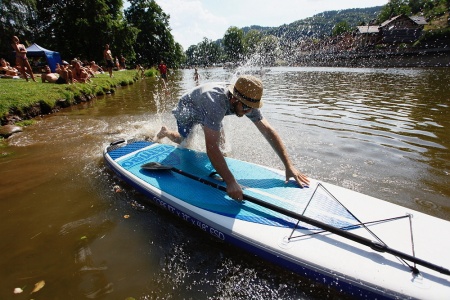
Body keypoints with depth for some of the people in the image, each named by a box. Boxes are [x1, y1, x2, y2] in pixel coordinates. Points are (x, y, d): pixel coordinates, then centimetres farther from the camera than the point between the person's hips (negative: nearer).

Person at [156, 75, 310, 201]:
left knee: (220, 140, 9)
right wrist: (231, 182, -61)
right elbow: (211, 147, -55)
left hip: (205, 112, 5)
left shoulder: (247, 101, -29)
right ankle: (165, 132, 44)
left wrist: (289, 165, -36)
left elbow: (268, 130, -30)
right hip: (188, 109, -5)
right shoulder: (216, 103, -50)